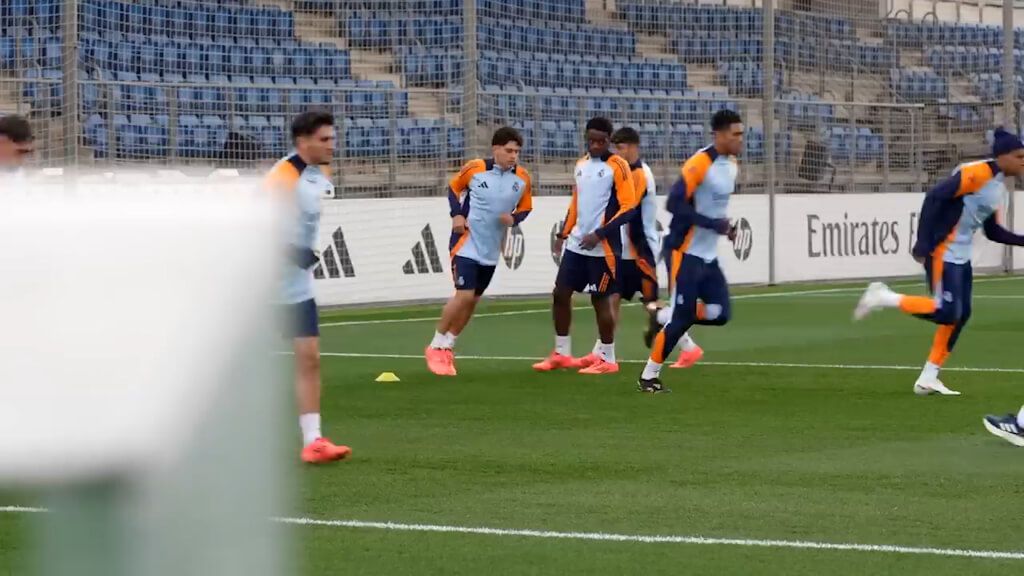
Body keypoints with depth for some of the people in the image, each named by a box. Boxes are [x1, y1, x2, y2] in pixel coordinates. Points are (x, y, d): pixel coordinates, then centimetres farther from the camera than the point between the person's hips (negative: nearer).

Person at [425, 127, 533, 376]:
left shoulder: (522, 178, -4)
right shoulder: (474, 168, -13)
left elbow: (525, 208, 9)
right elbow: (454, 187, 5)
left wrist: (513, 218, -13)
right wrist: (457, 214, -10)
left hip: (491, 250, 5)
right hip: (467, 243, -5)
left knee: (473, 300, 10)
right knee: (464, 295, -15)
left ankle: (447, 347, 26)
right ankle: (436, 347, 0)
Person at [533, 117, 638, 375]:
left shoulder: (617, 167, -10)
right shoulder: (581, 165, 12)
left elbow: (628, 208, -14)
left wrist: (599, 234, -19)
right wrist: (564, 233, 15)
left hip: (602, 247, -7)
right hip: (576, 244, 7)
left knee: (600, 299, -2)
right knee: (560, 293, 8)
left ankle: (608, 359, 9)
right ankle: (562, 354, 19)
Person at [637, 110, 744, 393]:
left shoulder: (732, 165, 8)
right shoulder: (700, 163, -19)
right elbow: (675, 204, -23)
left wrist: (725, 226, 5)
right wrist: (715, 225, -23)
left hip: (709, 255, 8)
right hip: (686, 253, -8)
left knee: (721, 313, 0)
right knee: (682, 317, -6)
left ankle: (664, 320, 18)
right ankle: (648, 377, 6)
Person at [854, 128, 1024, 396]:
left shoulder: (998, 187, 13)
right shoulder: (976, 173, -17)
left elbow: (993, 231, 18)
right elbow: (935, 197, -21)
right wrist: (923, 243, -23)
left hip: (961, 257, 10)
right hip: (942, 253, -10)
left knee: (960, 315, 6)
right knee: (946, 312, -15)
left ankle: (928, 379, 12)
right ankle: (884, 298, 0)